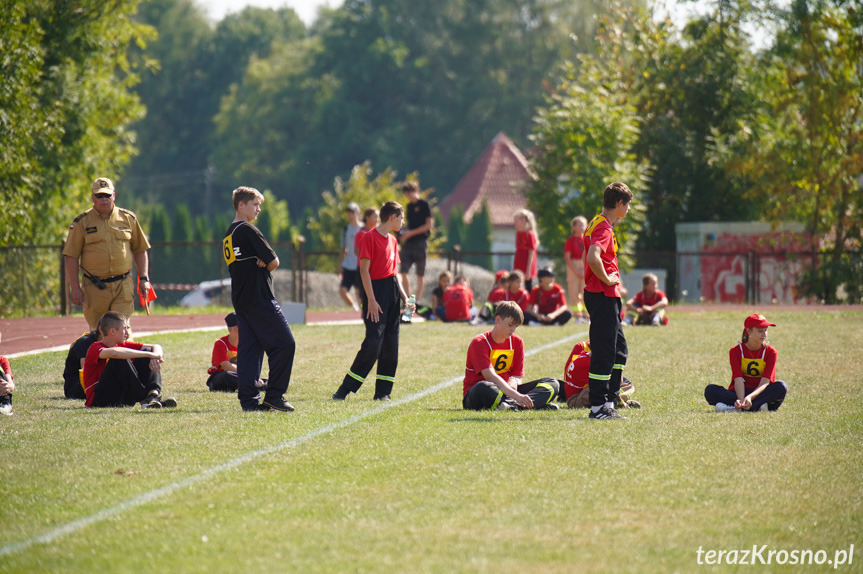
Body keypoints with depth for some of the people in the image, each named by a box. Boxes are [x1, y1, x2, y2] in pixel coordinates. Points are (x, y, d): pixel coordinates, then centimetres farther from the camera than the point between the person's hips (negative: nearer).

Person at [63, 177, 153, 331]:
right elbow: (71, 256, 1)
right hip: (95, 288, -1)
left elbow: (140, 250, 16)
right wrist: (75, 288, -5)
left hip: (123, 285, 1)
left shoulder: (128, 218, 8)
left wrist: (143, 278, 6)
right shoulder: (82, 222, 2)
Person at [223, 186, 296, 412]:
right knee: (284, 343, -5)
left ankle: (248, 399, 2)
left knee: (248, 348, 7)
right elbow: (274, 261, -12)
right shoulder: (248, 231, -11)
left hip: (240, 299, 9)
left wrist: (260, 265, 3)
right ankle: (274, 395, -7)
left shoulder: (229, 234, 17)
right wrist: (265, 267, 9)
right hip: (260, 298, -9)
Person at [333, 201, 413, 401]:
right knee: (373, 342, -15)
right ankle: (344, 390, -11)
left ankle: (382, 392, 10)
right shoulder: (370, 237, -9)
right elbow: (364, 269, -13)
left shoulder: (392, 240, 16)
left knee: (391, 343, 6)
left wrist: (404, 296, 13)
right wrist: (371, 300, -18)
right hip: (376, 291, -8)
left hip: (392, 290, 8)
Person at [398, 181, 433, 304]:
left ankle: (418, 300, 6)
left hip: (420, 241, -6)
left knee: (420, 273, 1)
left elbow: (429, 224, -9)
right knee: (403, 271, -3)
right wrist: (404, 231, 3)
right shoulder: (409, 206, 16)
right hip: (408, 243, 6)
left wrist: (411, 233, -13)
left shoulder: (424, 205, -4)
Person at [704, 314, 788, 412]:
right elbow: (738, 379, -13)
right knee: (710, 390, -27)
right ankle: (757, 407, -39)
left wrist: (750, 397, -32)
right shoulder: (736, 351, 0)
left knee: (781, 386, -31)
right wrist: (741, 400, -33)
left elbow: (765, 382, -13)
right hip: (740, 393, 0)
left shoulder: (770, 352, 0)